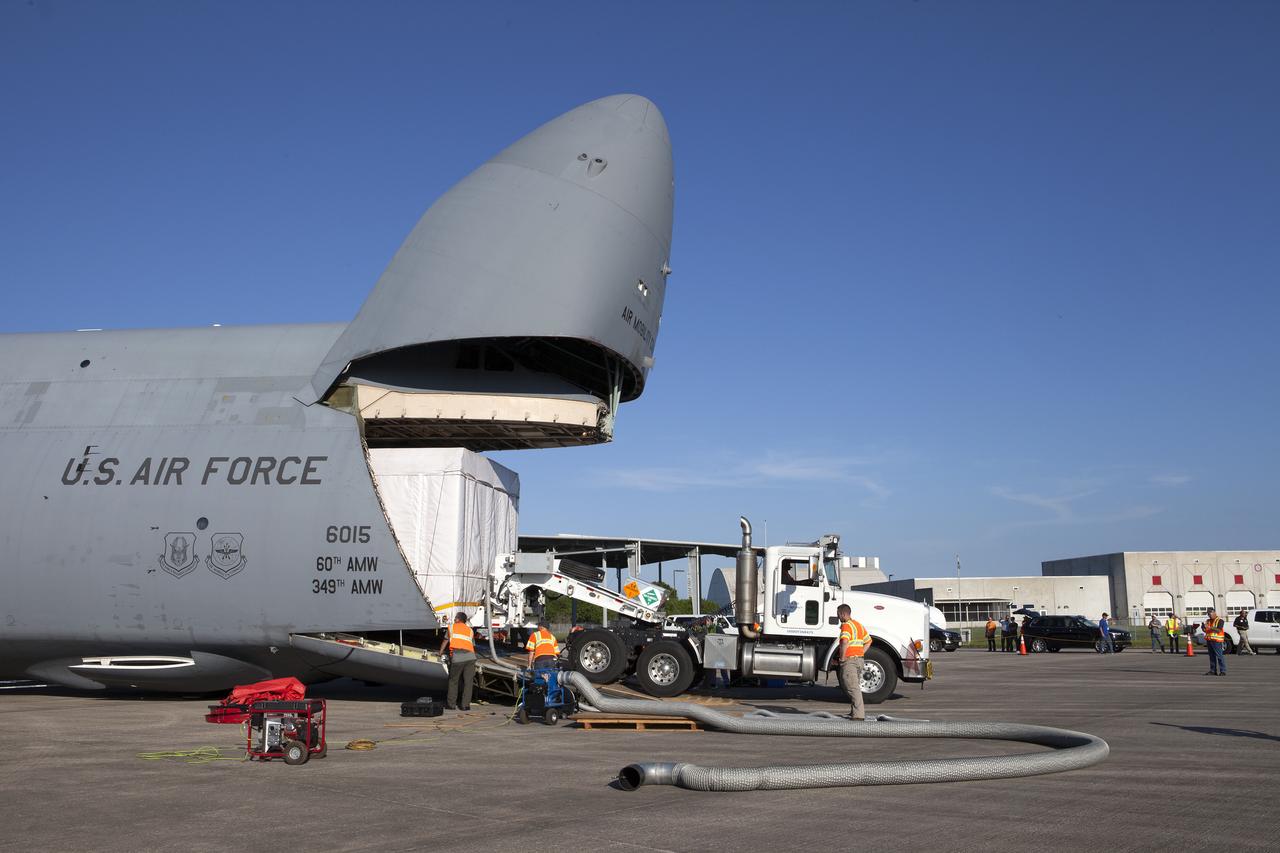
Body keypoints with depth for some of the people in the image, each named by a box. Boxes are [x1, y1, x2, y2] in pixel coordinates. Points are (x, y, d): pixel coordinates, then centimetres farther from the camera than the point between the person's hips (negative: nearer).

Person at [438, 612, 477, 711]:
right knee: (468, 682, 6)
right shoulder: (470, 630, 24)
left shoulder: (452, 627, 19)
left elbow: (445, 641, 28)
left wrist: (440, 652, 42)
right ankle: (465, 705, 3)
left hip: (457, 657, -2)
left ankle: (451, 704, 15)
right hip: (470, 656, 2)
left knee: (453, 681, 12)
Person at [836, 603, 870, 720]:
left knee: (852, 688, -9)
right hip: (859, 659, 9)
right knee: (855, 686, 20)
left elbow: (844, 642, -31)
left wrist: (842, 658, -19)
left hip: (849, 660, -9)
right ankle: (858, 711, 26)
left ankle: (858, 714, -13)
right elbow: (868, 641, 26)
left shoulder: (846, 625, -14)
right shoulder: (858, 624, 16)